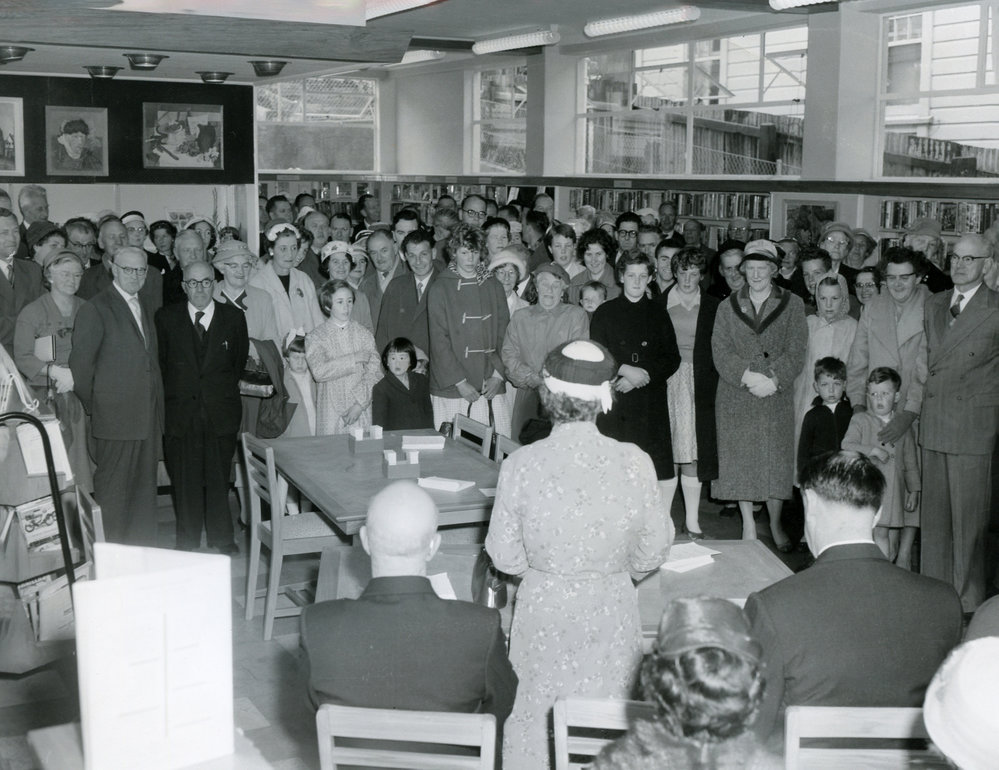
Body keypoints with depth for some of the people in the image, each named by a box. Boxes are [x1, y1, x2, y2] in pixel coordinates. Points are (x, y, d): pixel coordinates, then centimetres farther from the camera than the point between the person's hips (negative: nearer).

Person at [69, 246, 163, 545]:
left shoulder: (145, 307, 17)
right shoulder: (95, 309, -7)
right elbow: (80, 363, -8)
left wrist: (156, 404, 14)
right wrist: (92, 406, -4)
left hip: (148, 417, 7)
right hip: (116, 417, -7)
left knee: (145, 490, 11)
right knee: (112, 490, -2)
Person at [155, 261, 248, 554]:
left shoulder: (233, 317, 4)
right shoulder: (167, 318, 3)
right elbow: (160, 362, 8)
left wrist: (224, 392, 9)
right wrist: (173, 394, 4)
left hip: (221, 411, 0)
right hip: (181, 412, 0)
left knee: (219, 478, 6)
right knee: (184, 480, 5)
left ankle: (221, 537, 20)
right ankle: (187, 539, 18)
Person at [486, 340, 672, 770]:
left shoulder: (520, 466, -17)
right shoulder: (635, 464, -17)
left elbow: (505, 557, -7)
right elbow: (652, 555, -5)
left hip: (543, 610, 0)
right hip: (611, 614, 0)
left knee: (534, 718, 20)